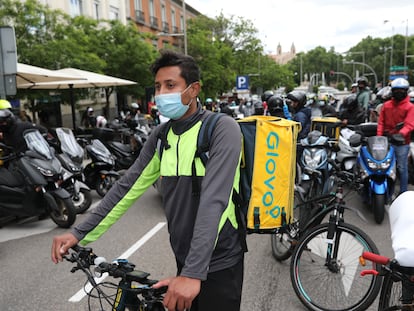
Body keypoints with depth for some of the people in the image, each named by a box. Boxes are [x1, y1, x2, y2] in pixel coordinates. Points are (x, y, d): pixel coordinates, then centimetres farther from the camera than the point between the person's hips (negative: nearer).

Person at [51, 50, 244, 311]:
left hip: (218, 263, -5)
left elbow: (214, 200, -28)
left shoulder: (222, 129, -18)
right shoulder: (161, 135, 2)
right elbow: (128, 187, 3)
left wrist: (193, 272, -34)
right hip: (184, 258, 6)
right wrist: (80, 233, -1)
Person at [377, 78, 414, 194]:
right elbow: (381, 122, 9)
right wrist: (379, 136, -5)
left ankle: (403, 192, 12)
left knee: (402, 168, 3)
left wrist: (401, 134, -29)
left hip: (402, 142, -3)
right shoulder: (386, 105, 11)